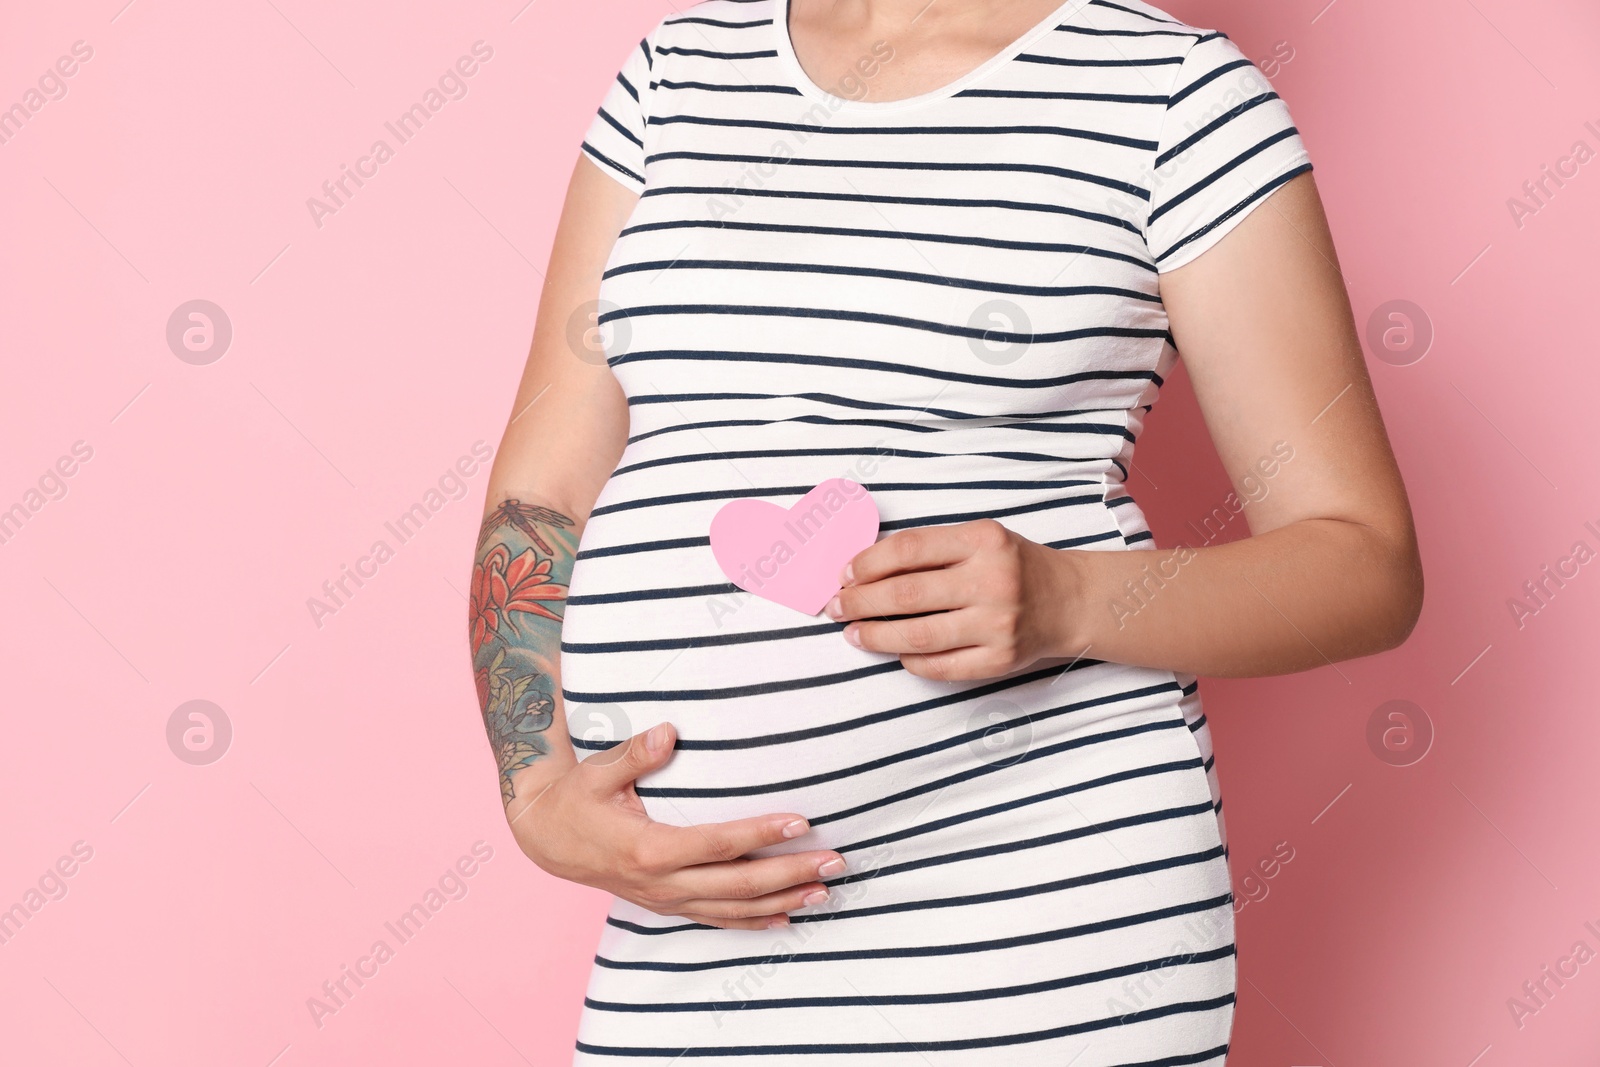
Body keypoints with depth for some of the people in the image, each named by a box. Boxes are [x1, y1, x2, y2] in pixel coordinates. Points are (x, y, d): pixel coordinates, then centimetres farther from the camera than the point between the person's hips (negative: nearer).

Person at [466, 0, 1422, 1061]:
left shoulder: (1174, 88, -2)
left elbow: (1369, 563, -2)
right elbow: (542, 494, 10)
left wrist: (1066, 601, -20)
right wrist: (541, 796, -6)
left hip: (1038, 919, -3)